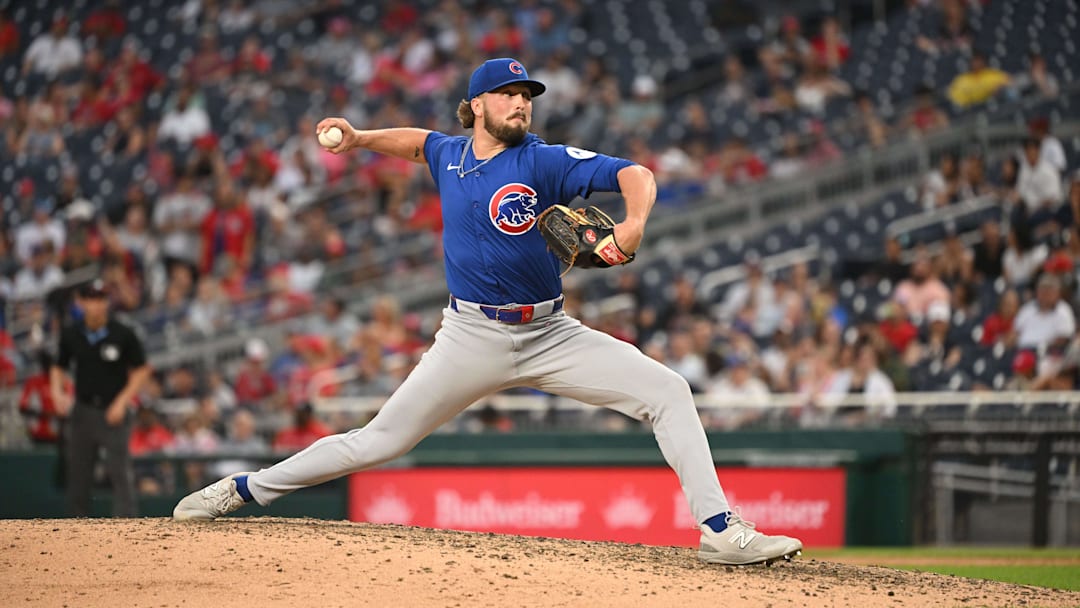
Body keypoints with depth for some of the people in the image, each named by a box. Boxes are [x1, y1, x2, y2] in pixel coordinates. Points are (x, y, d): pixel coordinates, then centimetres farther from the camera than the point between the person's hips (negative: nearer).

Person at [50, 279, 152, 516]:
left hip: (114, 411, -4)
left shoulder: (123, 334, -6)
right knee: (78, 473, 7)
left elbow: (141, 370, 0)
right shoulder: (71, 335, 3)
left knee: (121, 473, -11)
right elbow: (59, 367, 16)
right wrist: (57, 391, -3)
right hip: (82, 410, 4)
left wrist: (122, 401, -10)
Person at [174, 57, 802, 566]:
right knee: (379, 441, 0)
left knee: (668, 391, -15)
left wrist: (634, 224, -39)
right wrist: (359, 138, 17)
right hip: (473, 338, 1)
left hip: (551, 336, -1)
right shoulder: (449, 155, 5)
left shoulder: (545, 162, -7)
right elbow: (417, 140, 31)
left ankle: (720, 530, -14)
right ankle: (246, 489, 15)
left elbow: (635, 174, -20)